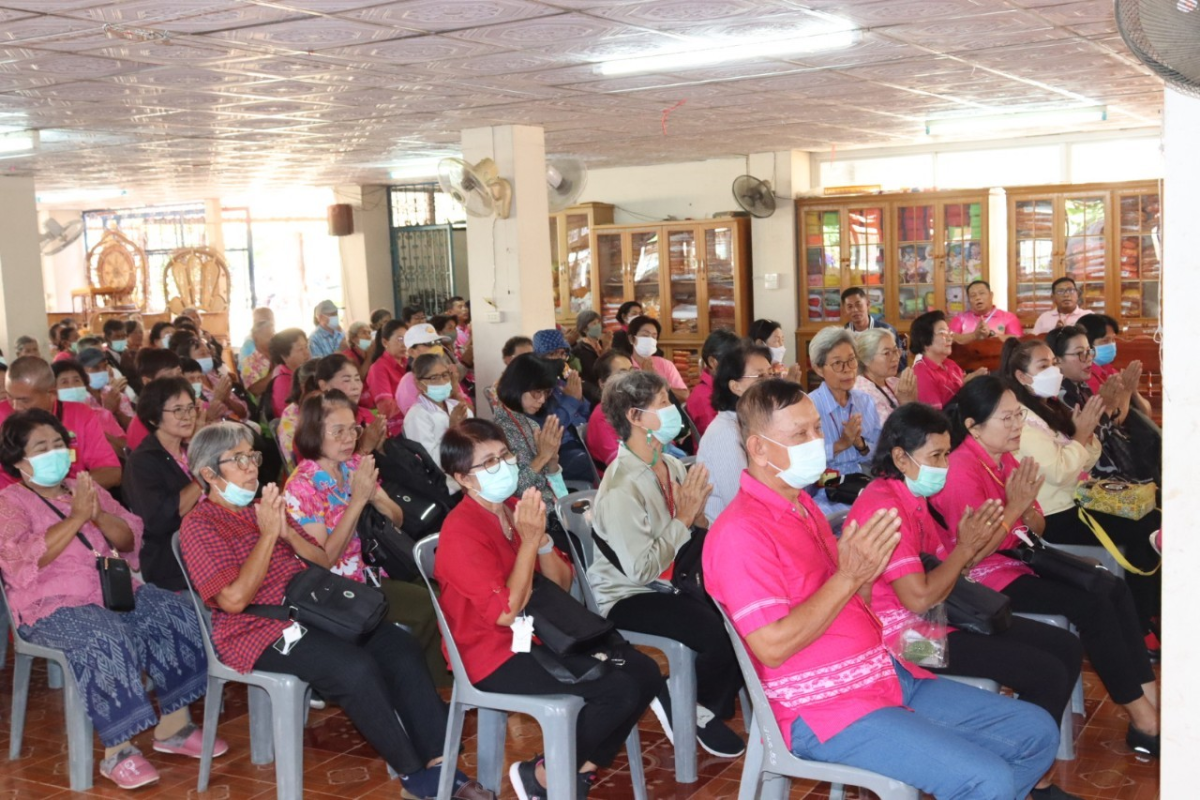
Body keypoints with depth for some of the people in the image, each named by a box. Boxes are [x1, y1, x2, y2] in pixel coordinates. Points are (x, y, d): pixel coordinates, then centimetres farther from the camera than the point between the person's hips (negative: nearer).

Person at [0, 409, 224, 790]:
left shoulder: (85, 487, 16)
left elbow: (131, 539, 9)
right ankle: (116, 751, -27)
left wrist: (99, 515, -11)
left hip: (114, 589, 6)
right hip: (51, 607, -6)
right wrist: (76, 518, -22)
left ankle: (173, 725, -4)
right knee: (108, 637, -35)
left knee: (178, 613, -14)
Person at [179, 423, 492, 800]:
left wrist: (288, 533, -3)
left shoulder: (265, 507, 19)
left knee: (400, 644, -16)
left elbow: (324, 563, 15)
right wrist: (268, 534, -14)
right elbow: (234, 599, -17)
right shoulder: (199, 525, -2)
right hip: (260, 632, -7)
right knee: (355, 668, -30)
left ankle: (437, 761, -17)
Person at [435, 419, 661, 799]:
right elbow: (506, 612, -24)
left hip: (541, 634, 8)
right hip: (496, 656, -8)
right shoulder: (461, 531, -19)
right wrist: (528, 541, -23)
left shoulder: (516, 508, 5)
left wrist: (542, 537, -12)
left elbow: (562, 584, 7)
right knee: (619, 692, -21)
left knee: (645, 672, -4)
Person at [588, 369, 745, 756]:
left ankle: (709, 708, 10)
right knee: (721, 633, -25)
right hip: (628, 596, -8)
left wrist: (697, 515, -16)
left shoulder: (672, 466, 2)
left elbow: (697, 539, 5)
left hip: (671, 583, 8)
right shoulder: (622, 486, -22)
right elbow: (642, 569, -26)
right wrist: (684, 518, -21)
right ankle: (694, 708, 5)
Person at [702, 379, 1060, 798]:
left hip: (886, 675, 9)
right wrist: (848, 576, -23)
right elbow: (773, 646, -24)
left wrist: (865, 572, -3)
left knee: (1037, 732, 9)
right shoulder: (741, 532, -18)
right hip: (822, 707, -9)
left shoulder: (801, 504, 12)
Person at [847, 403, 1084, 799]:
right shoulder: (882, 506, -22)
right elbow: (920, 598, -26)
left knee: (1067, 647, 9)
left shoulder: (912, 496, 10)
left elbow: (941, 564, 11)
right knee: (1048, 674, -16)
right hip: (908, 633, -11)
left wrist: (981, 541, -6)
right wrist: (965, 549, -15)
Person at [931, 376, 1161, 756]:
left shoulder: (1005, 458, 8)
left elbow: (1037, 530, 13)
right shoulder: (961, 471, -19)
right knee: (1090, 602, -20)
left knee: (1115, 588, -5)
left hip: (1019, 560, 9)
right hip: (984, 577, -9)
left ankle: (1151, 699, -5)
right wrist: (1014, 506, -19)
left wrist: (1028, 510, -10)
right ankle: (1143, 722, -11)